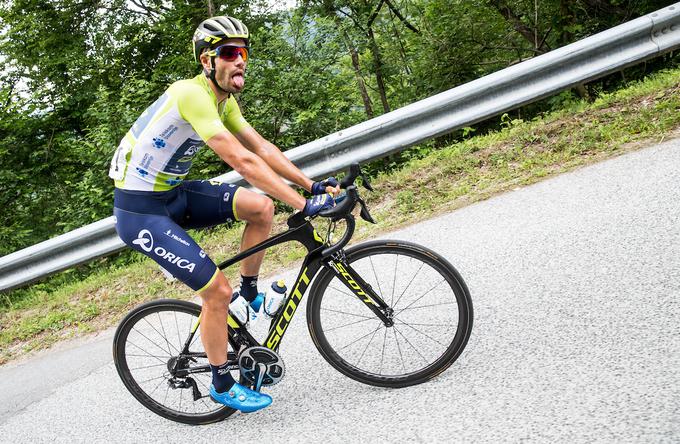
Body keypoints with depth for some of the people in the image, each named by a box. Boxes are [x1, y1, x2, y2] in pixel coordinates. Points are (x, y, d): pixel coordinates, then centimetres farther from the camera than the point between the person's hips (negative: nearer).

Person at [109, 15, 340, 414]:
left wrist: (312, 185, -4)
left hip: (174, 194, 8)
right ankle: (222, 385, 12)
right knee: (218, 292, -9)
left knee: (261, 207, -6)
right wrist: (304, 205, -33)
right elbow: (244, 162, -33)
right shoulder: (192, 94, -26)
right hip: (140, 212, -8)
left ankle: (249, 293, 14)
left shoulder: (224, 100, 4)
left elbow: (263, 147, 4)